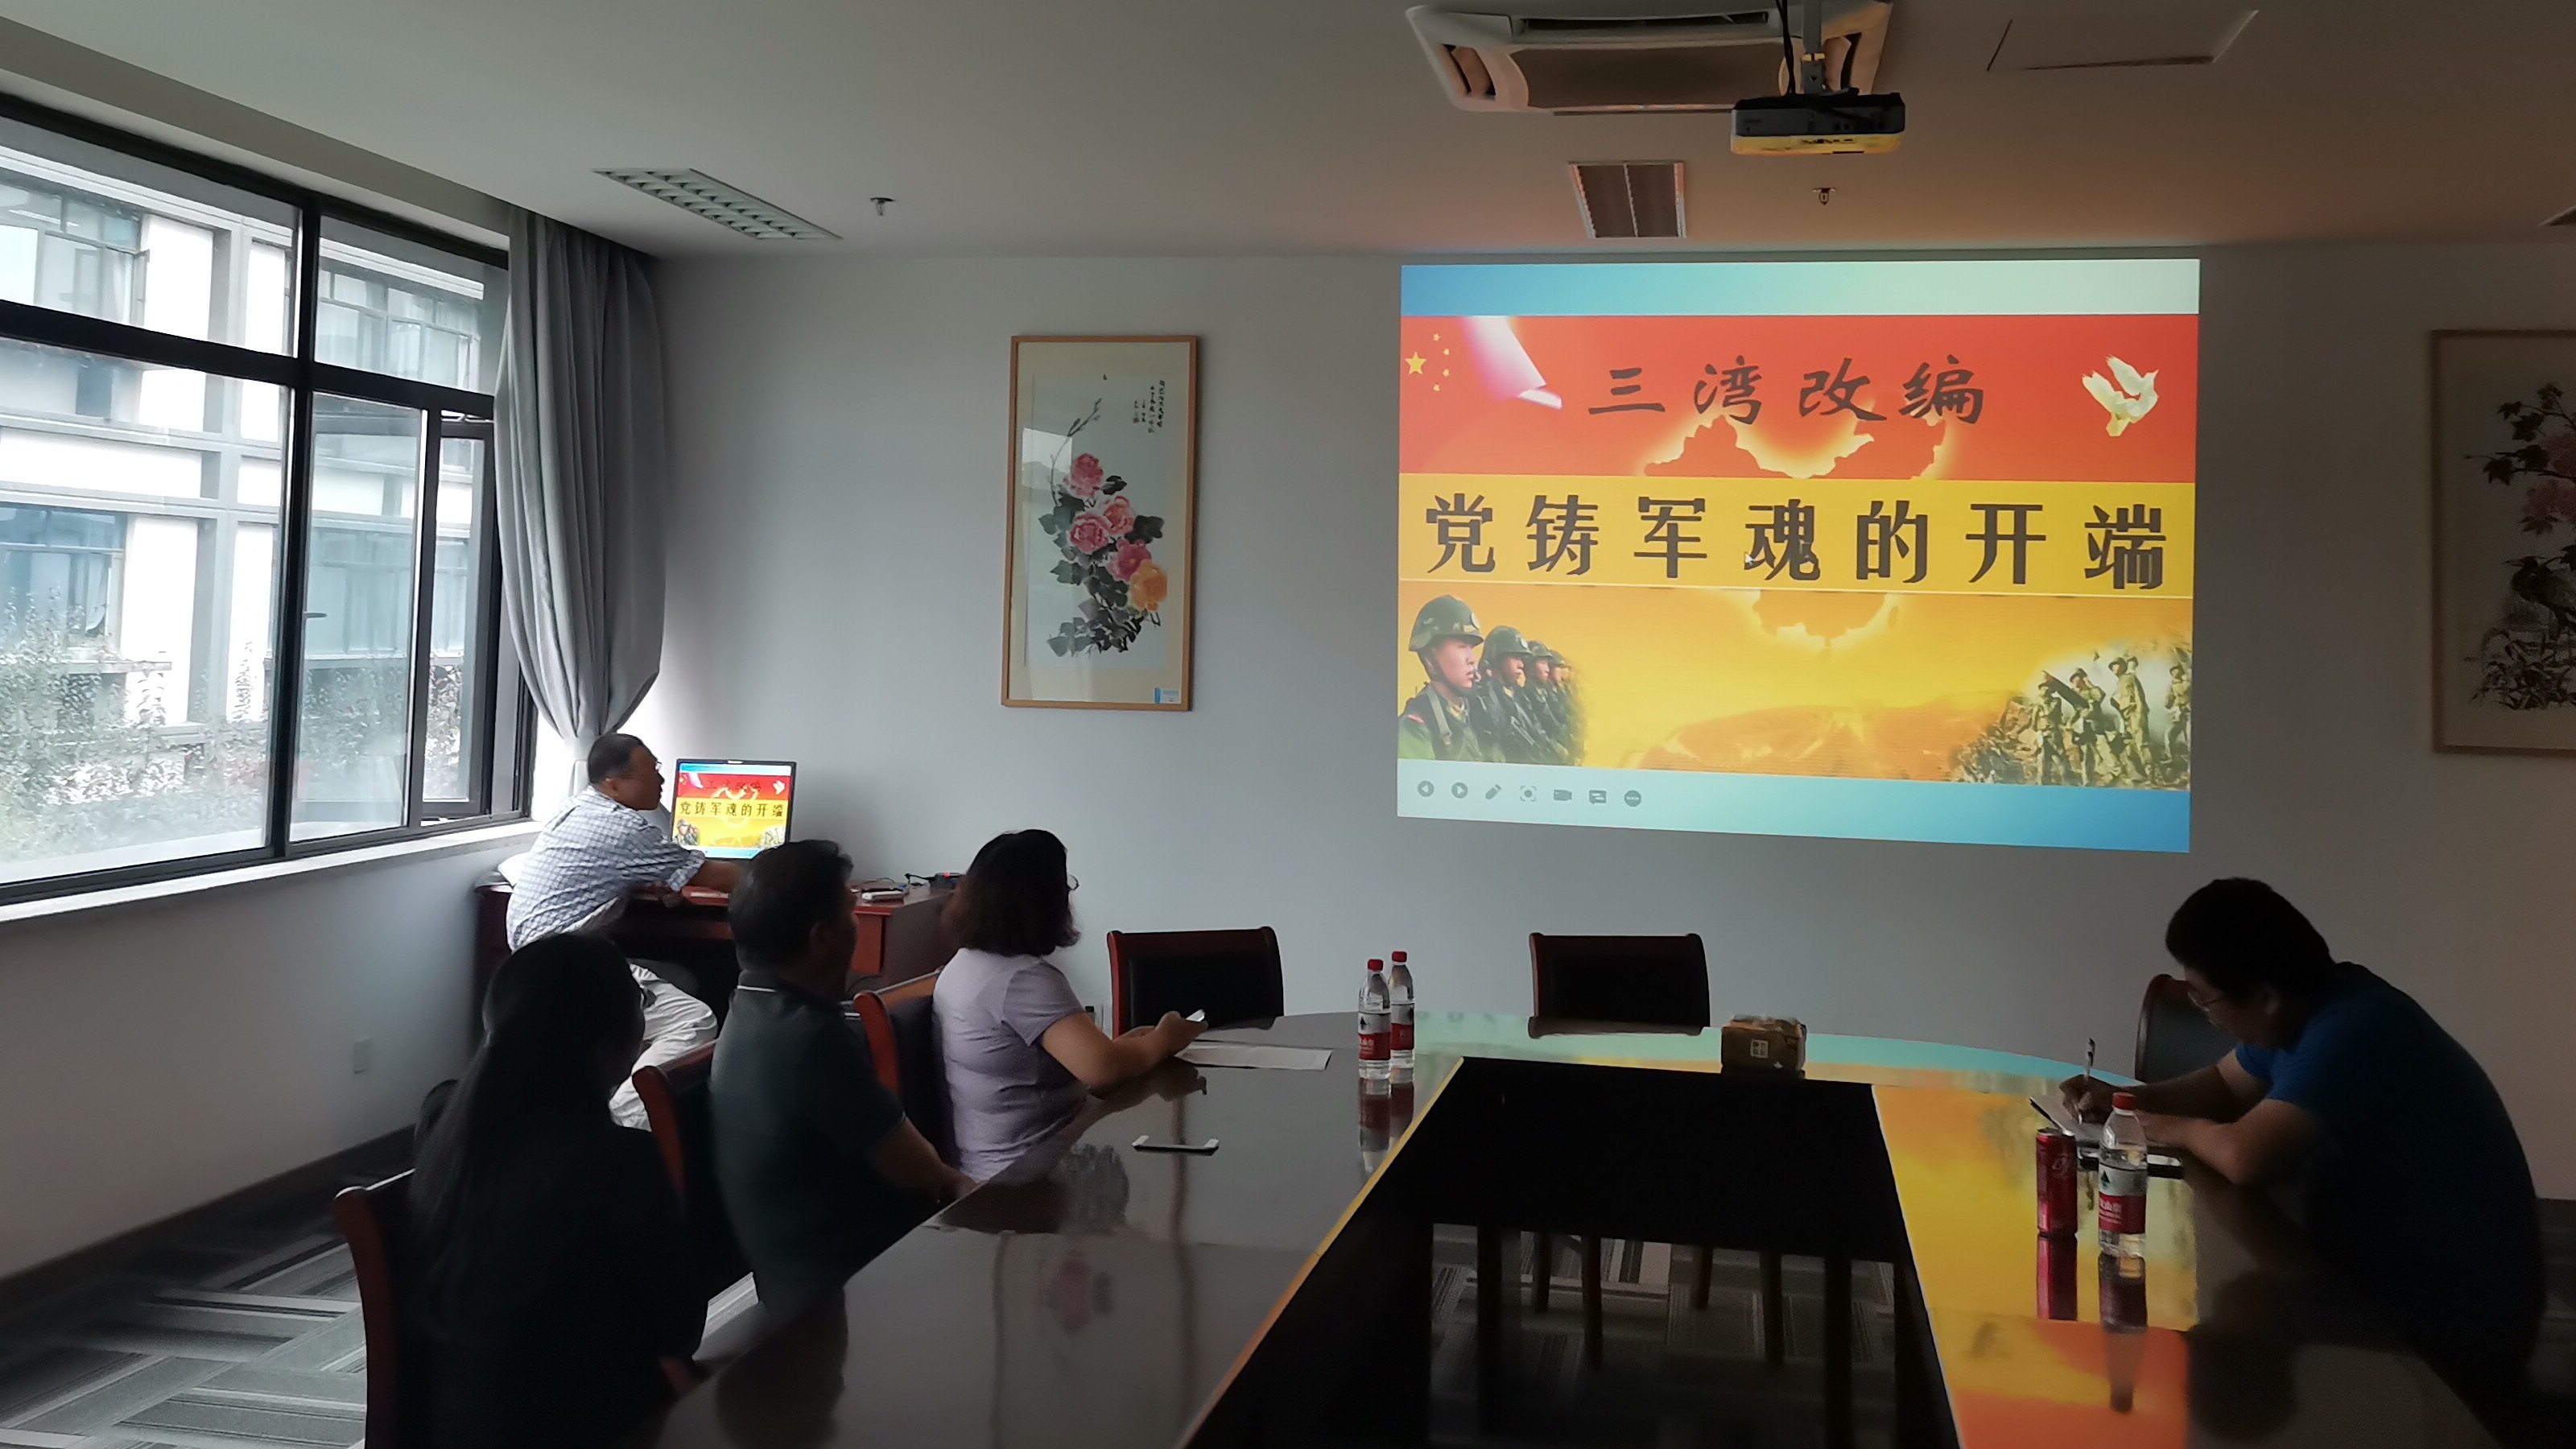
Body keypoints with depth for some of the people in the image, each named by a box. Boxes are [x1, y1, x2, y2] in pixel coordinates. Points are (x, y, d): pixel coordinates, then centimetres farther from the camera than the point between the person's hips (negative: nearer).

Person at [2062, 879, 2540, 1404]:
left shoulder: (2350, 1034, -30)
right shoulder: (2302, 1010, 0)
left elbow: (2247, 1157, -40)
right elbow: (2225, 1085, 18)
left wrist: (2182, 1129, -18)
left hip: (2451, 1330, -9)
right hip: (2383, 1281, 9)